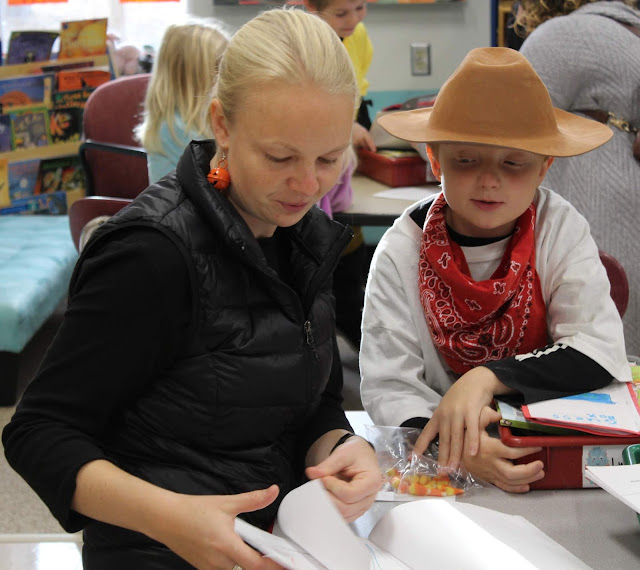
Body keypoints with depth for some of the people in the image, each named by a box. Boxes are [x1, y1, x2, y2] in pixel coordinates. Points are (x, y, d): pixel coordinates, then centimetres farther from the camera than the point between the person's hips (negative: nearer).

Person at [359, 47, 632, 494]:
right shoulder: (402, 251, -9)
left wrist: (488, 378, -27)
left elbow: (602, 351, -14)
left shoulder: (561, 230, -6)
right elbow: (388, 386, -12)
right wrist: (454, 441, -32)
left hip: (552, 448, 1)